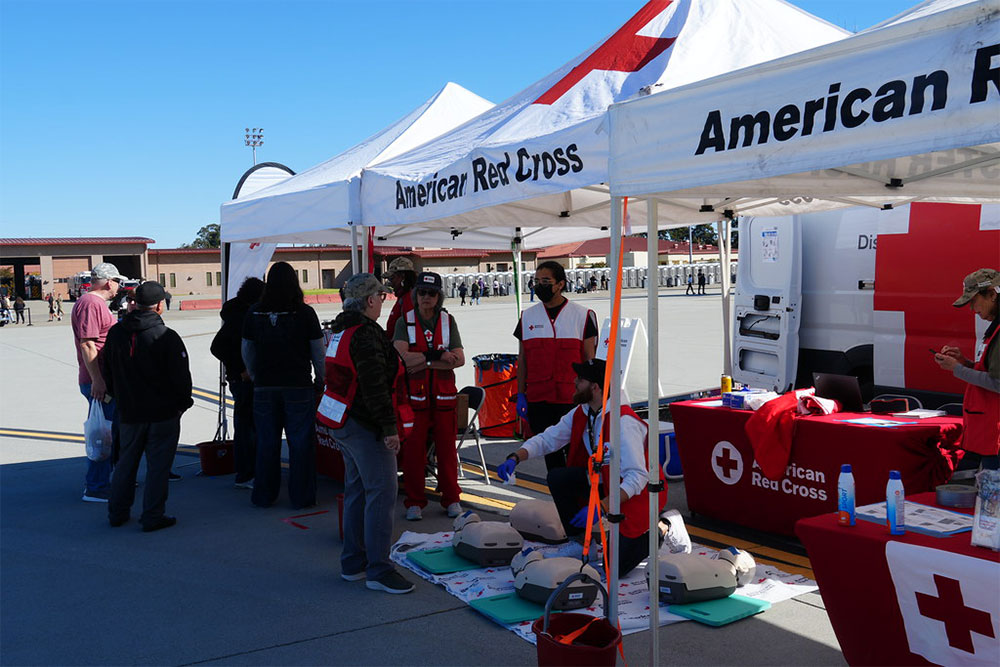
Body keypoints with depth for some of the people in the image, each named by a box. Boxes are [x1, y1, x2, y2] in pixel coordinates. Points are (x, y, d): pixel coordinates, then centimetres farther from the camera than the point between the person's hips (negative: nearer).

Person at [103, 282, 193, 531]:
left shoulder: (115, 333, 3)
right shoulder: (167, 337, -15)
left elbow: (107, 371, 13)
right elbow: (181, 377, -12)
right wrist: (183, 402, 4)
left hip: (129, 413, 5)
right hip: (163, 413, -5)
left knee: (126, 462, 17)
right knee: (158, 465, 3)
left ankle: (117, 512, 26)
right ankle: (153, 517, 6)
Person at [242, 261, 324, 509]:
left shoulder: (254, 313, 0)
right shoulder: (305, 313, -8)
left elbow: (246, 351, 9)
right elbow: (318, 352, -3)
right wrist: (320, 380, 10)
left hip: (265, 387, 2)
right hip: (298, 386, -2)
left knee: (266, 442, 12)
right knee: (300, 442, 6)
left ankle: (264, 495, 21)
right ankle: (300, 496, 11)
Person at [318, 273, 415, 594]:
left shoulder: (342, 331, 14)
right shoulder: (365, 334, -18)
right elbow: (374, 386, -23)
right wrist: (389, 428, -22)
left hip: (343, 422, 11)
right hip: (364, 426, -11)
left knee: (356, 489, 16)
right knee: (382, 492, -7)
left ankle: (353, 562, 24)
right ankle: (378, 570, -5)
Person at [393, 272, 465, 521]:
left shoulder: (448, 321, 6)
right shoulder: (404, 322, 2)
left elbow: (459, 359, -5)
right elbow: (401, 356, -13)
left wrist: (424, 361, -13)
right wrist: (438, 355, -14)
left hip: (444, 395, 1)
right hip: (415, 396, -1)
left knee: (446, 448, 5)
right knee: (413, 449, 1)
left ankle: (451, 499, 19)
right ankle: (414, 502, 13)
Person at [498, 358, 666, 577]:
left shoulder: (624, 422, -29)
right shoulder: (581, 414, -4)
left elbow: (637, 477, -32)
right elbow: (547, 440, 1)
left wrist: (601, 507, -38)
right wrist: (515, 458, -16)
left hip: (635, 492, -7)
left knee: (615, 567, -13)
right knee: (557, 477, -14)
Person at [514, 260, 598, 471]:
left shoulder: (583, 316, 1)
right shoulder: (527, 317, 9)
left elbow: (589, 359, 2)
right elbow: (522, 360, 12)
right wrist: (520, 395, 8)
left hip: (572, 398, -3)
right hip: (537, 398, 3)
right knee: (550, 453, 11)